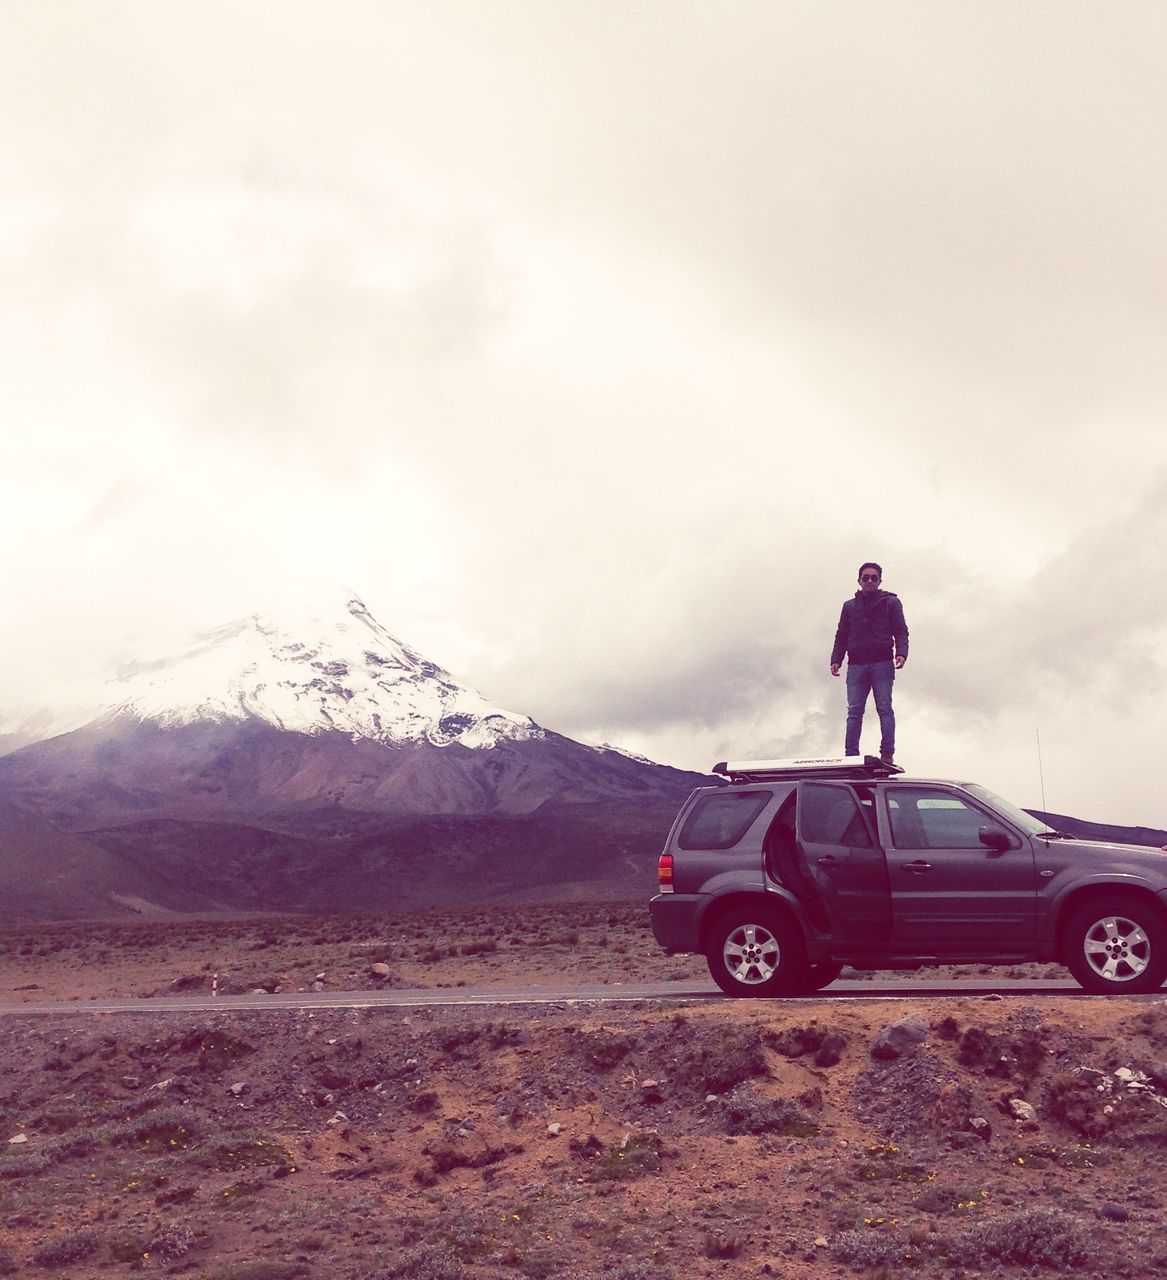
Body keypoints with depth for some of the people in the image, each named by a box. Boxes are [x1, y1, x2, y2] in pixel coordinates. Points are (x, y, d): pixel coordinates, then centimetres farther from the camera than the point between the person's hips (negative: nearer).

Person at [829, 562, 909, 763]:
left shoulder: (891, 603, 13)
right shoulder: (849, 606, 21)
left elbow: (901, 632, 5)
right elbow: (841, 636, 19)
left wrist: (901, 653, -12)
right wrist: (836, 660, 5)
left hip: (882, 664, -3)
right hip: (856, 666, 3)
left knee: (885, 708, -9)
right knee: (854, 711, -4)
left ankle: (887, 754, -14)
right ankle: (851, 756, -9)